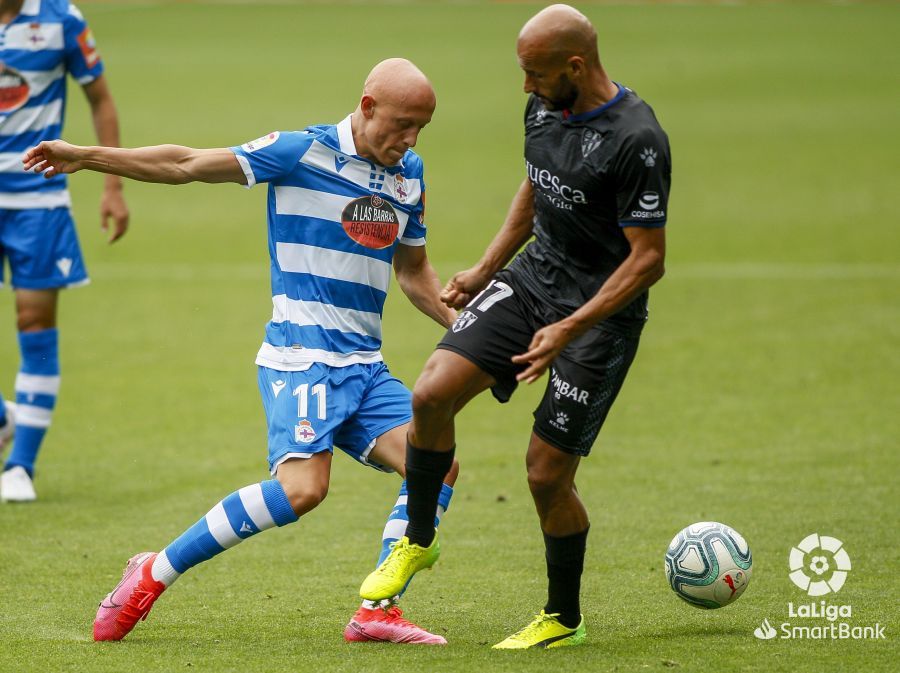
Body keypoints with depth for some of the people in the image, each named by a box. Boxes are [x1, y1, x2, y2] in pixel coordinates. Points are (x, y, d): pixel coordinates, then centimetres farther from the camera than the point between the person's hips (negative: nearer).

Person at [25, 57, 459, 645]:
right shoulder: (303, 152, -7)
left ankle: (378, 612, -5)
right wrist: (86, 156, -8)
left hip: (366, 365, 7)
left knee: (440, 467, -11)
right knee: (302, 486, -25)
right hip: (301, 355, -7)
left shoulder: (409, 174, 13)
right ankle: (154, 575, -12)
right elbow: (187, 165, -5)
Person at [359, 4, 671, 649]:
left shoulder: (636, 140, -24)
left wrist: (570, 329, -28)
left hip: (602, 311, -7)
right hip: (534, 277, 7)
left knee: (547, 474, -5)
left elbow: (649, 259, -22)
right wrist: (485, 270, 16)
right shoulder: (545, 109, 1)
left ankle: (565, 617, 18)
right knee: (432, 394, -12)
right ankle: (418, 542, 11)